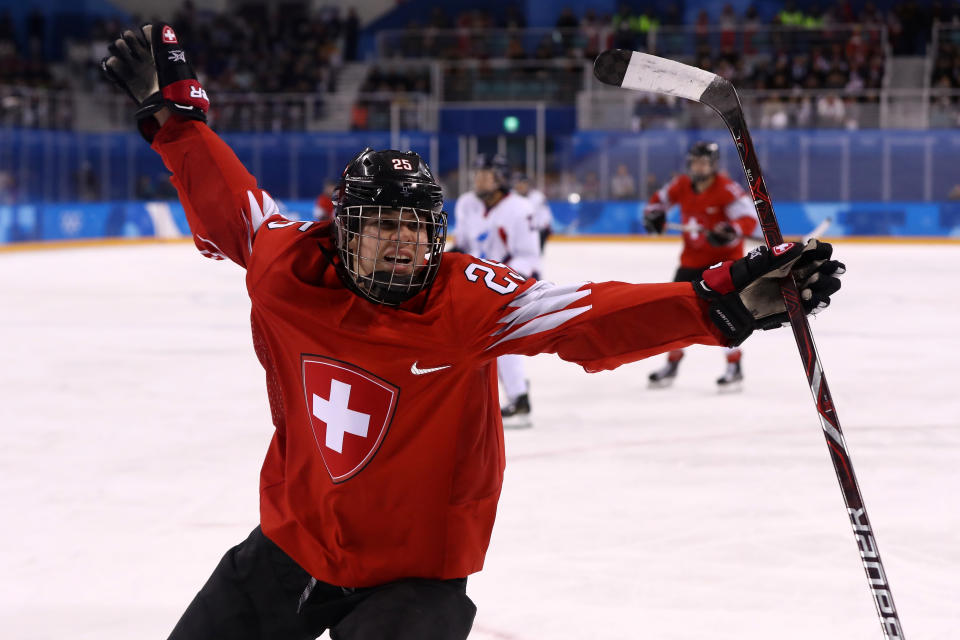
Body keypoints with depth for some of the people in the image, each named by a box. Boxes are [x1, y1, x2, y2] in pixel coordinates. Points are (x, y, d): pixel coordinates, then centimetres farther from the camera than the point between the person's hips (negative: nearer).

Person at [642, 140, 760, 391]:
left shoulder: (726, 189, -21)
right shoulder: (681, 185, -3)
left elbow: (749, 218, -27)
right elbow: (660, 198, 16)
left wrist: (730, 233, -44)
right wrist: (653, 213, -5)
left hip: (724, 256, -6)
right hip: (693, 256, 6)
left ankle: (734, 367, -9)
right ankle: (672, 363, 24)